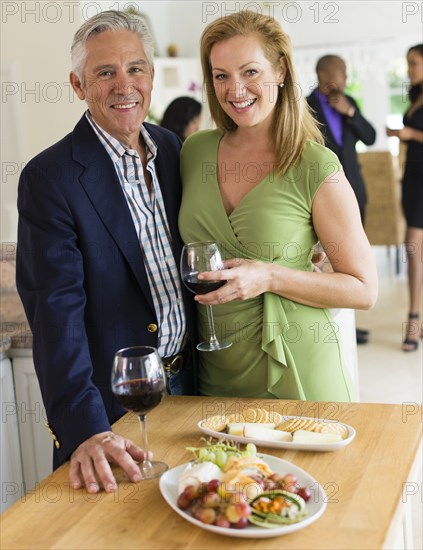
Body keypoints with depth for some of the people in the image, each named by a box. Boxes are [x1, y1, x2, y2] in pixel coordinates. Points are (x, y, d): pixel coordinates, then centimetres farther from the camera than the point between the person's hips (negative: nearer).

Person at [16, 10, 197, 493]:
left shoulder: (171, 148, 3)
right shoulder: (50, 178, -17)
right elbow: (55, 310, -23)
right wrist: (84, 430, -31)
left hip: (187, 379, 6)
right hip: (114, 402, -5)